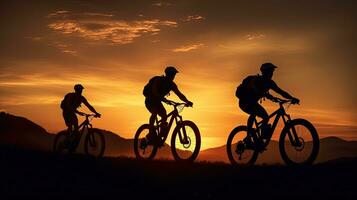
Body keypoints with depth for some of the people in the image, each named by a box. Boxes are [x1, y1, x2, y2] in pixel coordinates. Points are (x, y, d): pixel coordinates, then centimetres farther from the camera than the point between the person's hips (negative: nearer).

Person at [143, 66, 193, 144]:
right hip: (150, 100, -7)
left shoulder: (171, 84, -3)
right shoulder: (158, 80, -20)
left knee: (164, 116, -11)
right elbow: (154, 91, -36)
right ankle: (151, 134, -29)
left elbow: (179, 94, -9)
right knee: (155, 112, -32)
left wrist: (187, 101, -26)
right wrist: (162, 98, -51)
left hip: (157, 101, 7)